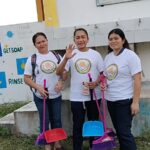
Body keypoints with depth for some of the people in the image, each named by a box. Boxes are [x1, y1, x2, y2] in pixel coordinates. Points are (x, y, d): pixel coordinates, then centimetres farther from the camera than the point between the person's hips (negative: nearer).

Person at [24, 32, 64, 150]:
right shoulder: (32, 59, -5)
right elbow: (26, 78, -5)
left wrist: (61, 82, -12)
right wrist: (38, 87, -20)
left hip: (56, 95, 3)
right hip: (40, 96, -2)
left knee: (57, 120, 14)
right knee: (45, 121, 7)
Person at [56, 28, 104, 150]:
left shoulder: (95, 54, 1)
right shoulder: (71, 54, 0)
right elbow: (59, 72, -9)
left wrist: (96, 82, -15)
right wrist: (66, 58, -24)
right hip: (76, 97, -1)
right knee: (78, 125, 8)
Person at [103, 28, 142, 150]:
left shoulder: (130, 55, -10)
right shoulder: (108, 57, 9)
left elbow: (137, 80, -14)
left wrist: (135, 102, -18)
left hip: (125, 100, -6)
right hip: (110, 100, 7)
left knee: (124, 132, -4)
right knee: (119, 130, 14)